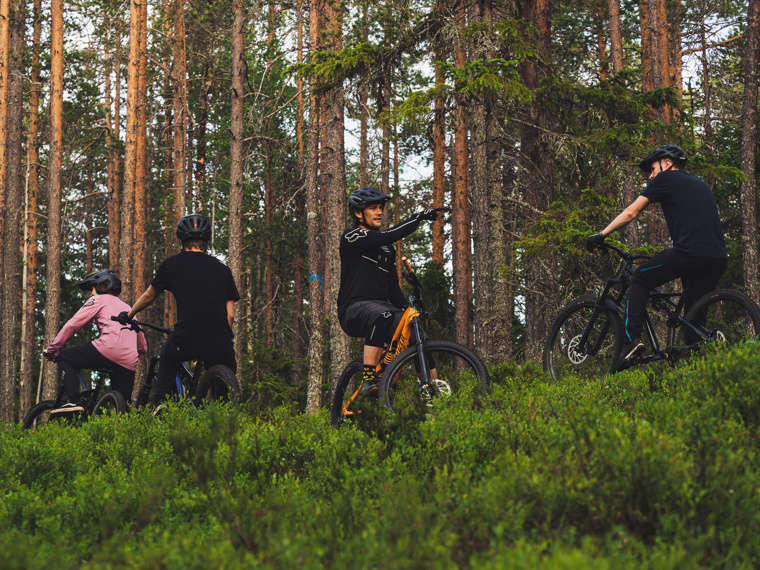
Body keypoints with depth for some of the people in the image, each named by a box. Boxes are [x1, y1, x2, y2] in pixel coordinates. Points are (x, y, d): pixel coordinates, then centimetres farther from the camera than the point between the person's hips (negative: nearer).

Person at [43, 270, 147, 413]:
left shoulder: (98, 300, 14)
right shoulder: (127, 307, 35)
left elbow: (72, 325, 9)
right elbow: (142, 347, 35)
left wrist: (51, 349, 16)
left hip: (109, 349, -6)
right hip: (129, 363, 6)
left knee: (65, 359, 11)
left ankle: (74, 401, -6)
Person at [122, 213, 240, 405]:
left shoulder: (171, 264, 10)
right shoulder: (222, 269, 15)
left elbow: (149, 296, 24)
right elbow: (230, 314, 12)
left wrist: (129, 315, 41)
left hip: (185, 339, -1)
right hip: (220, 345, 1)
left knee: (167, 360, 31)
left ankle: (161, 403, 20)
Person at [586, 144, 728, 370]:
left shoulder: (666, 178, 10)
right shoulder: (701, 185, 31)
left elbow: (631, 212, 8)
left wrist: (601, 235, 15)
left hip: (689, 253, -7)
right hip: (719, 259, 7)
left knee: (640, 281, 11)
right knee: (694, 311, 19)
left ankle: (631, 339, -2)